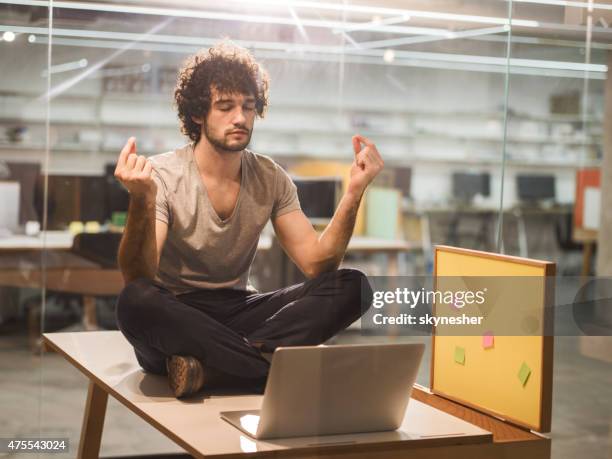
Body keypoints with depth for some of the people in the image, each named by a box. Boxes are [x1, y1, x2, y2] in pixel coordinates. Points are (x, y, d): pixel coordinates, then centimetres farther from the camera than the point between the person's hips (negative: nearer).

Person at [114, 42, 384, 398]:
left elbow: (317, 264, -4)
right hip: (174, 322, -4)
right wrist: (142, 203, -40)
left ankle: (209, 368, -26)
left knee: (352, 287, -16)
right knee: (136, 301, -39)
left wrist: (354, 193, -16)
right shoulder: (162, 176, -12)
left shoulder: (270, 179, 2)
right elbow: (138, 280, -23)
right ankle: (281, 364, -26)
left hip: (237, 313, 4)